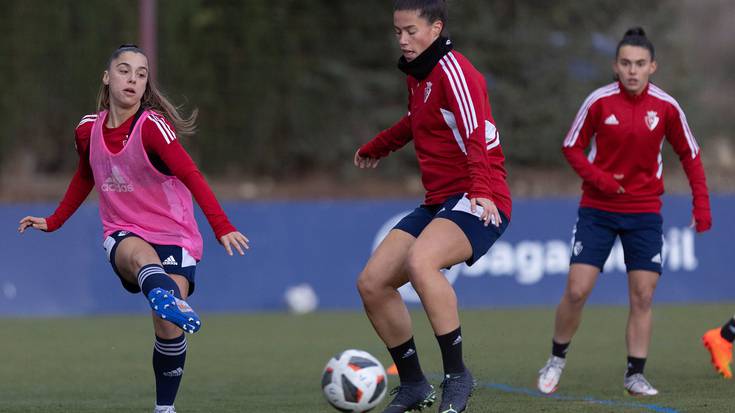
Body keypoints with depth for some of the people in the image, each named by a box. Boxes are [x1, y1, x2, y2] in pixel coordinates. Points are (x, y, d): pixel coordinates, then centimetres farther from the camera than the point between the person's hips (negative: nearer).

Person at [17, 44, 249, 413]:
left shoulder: (152, 125, -14)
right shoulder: (89, 129, 3)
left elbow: (190, 175, -25)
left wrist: (221, 227, -36)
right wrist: (53, 222, 27)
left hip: (173, 237, -2)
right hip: (123, 235, 2)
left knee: (169, 328, -18)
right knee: (140, 255, -37)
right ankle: (166, 298, -72)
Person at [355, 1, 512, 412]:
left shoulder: (453, 71, -13)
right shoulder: (418, 75, 14)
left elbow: (476, 135, -28)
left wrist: (481, 190, -43)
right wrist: (376, 148, 50)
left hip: (478, 205, -10)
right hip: (438, 203, 10)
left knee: (419, 261, -36)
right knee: (372, 283, -1)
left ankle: (457, 376, -25)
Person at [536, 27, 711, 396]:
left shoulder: (665, 107, -6)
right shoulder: (599, 102, -9)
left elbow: (689, 154, 6)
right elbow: (572, 147, 1)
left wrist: (701, 205, 0)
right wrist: (596, 177, -16)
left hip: (644, 212, 1)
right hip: (598, 209, -1)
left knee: (642, 297, -3)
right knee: (577, 290, -8)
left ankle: (635, 375, 6)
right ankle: (556, 361, 13)